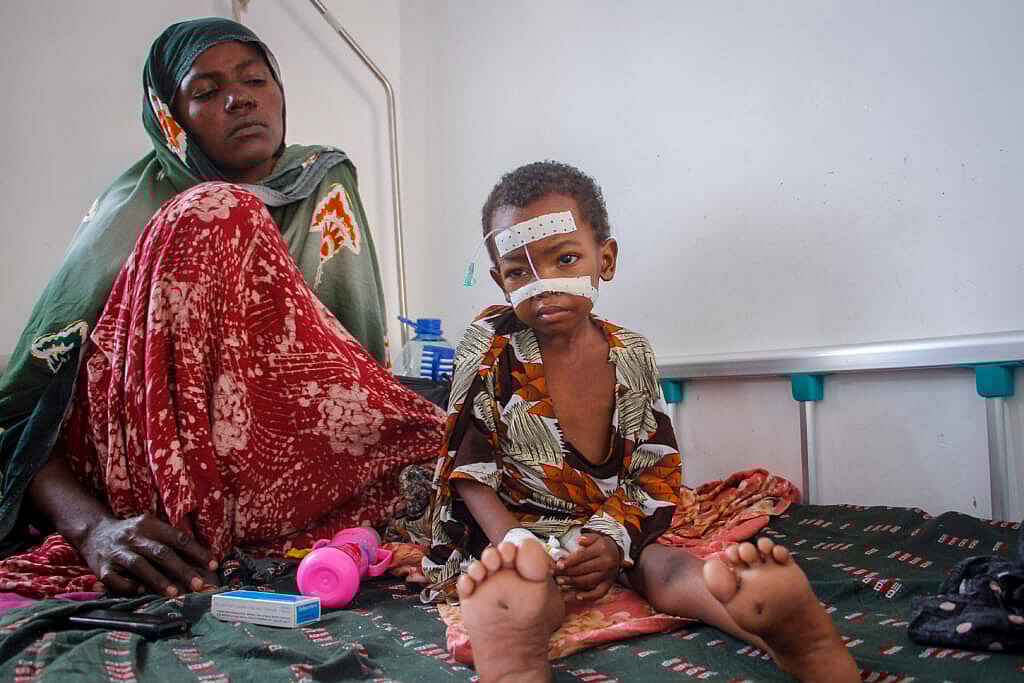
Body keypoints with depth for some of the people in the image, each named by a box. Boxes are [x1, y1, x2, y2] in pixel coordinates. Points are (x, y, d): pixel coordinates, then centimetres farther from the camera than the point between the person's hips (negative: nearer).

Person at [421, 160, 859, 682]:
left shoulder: (630, 355, 3)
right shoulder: (491, 346, -3)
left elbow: (657, 474, 3)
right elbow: (468, 463, -4)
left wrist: (613, 540, -18)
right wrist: (515, 547, -21)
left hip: (613, 529, 0)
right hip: (515, 531, 0)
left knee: (667, 568, -32)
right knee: (521, 591, -37)